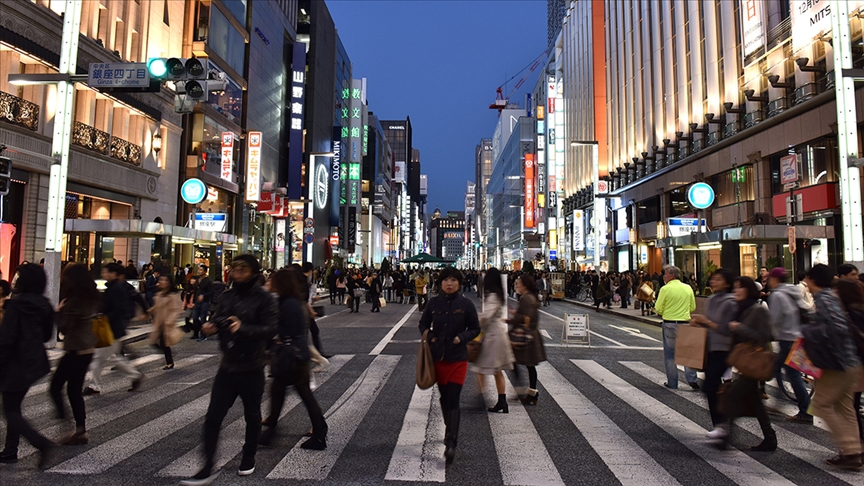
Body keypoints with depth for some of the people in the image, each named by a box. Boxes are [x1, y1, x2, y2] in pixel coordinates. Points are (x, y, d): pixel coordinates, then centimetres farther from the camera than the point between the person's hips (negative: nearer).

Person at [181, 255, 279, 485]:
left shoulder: (264, 299, -14)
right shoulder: (227, 296, 5)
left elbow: (270, 329, -23)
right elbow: (218, 320, 13)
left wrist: (243, 328, -37)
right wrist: (211, 326, -10)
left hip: (251, 368, -4)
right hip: (227, 365, 5)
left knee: (252, 416, 15)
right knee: (213, 417, 3)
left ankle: (249, 458, 37)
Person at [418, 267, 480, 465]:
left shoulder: (466, 304, -5)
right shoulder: (434, 302, 1)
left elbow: (475, 329, 3)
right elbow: (423, 324, 12)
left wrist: (461, 337, -15)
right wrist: (428, 337, -7)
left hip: (458, 358, -3)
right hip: (437, 356, 3)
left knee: (453, 400, -10)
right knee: (444, 398, 17)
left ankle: (450, 444, -9)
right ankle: (451, 430, 40)